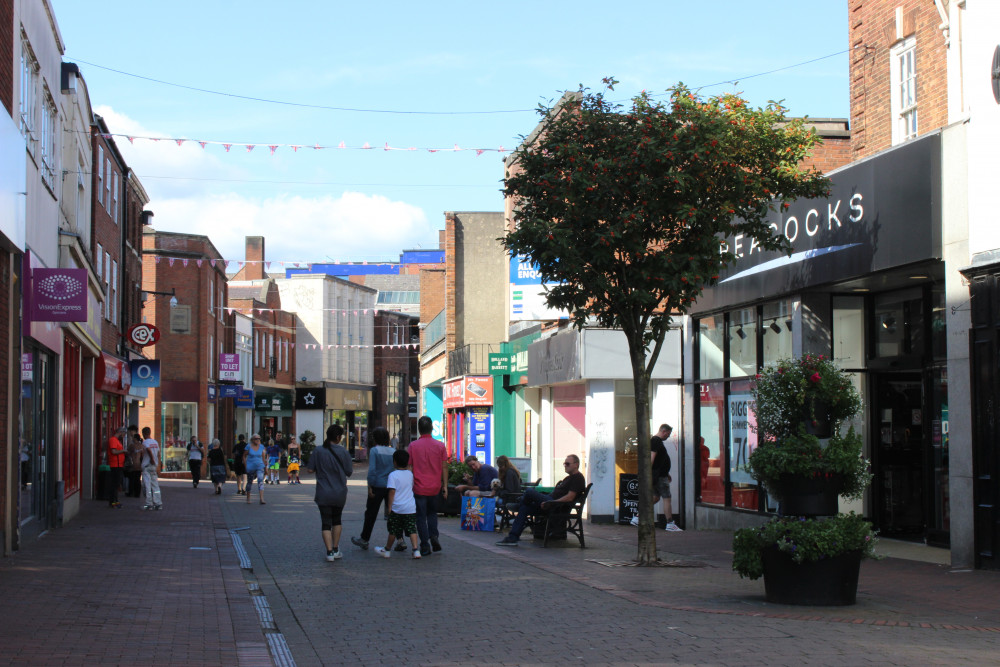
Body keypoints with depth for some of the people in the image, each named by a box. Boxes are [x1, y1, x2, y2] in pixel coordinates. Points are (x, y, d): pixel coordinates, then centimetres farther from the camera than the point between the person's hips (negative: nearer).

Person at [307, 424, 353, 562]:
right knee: (337, 520, 20)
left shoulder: (318, 451, -7)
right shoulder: (342, 452, -8)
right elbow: (349, 472, -3)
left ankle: (329, 552, -6)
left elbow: (311, 469, -4)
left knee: (326, 523, 3)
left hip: (323, 494, -1)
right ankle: (336, 549, 22)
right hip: (339, 493, 1)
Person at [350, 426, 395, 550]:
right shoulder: (393, 451, 4)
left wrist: (370, 486, -11)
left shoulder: (374, 451, -10)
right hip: (391, 487, 4)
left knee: (371, 513, 8)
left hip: (378, 486, -4)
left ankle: (364, 540, 19)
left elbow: (372, 470, -16)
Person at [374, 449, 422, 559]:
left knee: (393, 531, 8)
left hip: (397, 508, -4)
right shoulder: (410, 474, 8)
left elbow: (392, 492, -13)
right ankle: (416, 550, -10)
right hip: (411, 508, 4)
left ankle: (387, 550, 22)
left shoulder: (393, 475, -9)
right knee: (412, 529, 2)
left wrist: (389, 507, -10)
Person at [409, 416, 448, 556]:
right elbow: (444, 468, 0)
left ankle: (425, 546, 2)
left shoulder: (413, 446, -6)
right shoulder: (440, 446, -2)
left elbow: (409, 467, -4)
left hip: (419, 487, -2)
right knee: (432, 513, 23)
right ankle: (433, 536, 2)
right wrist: (445, 486, 7)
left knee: (421, 517, 4)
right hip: (435, 487, 2)